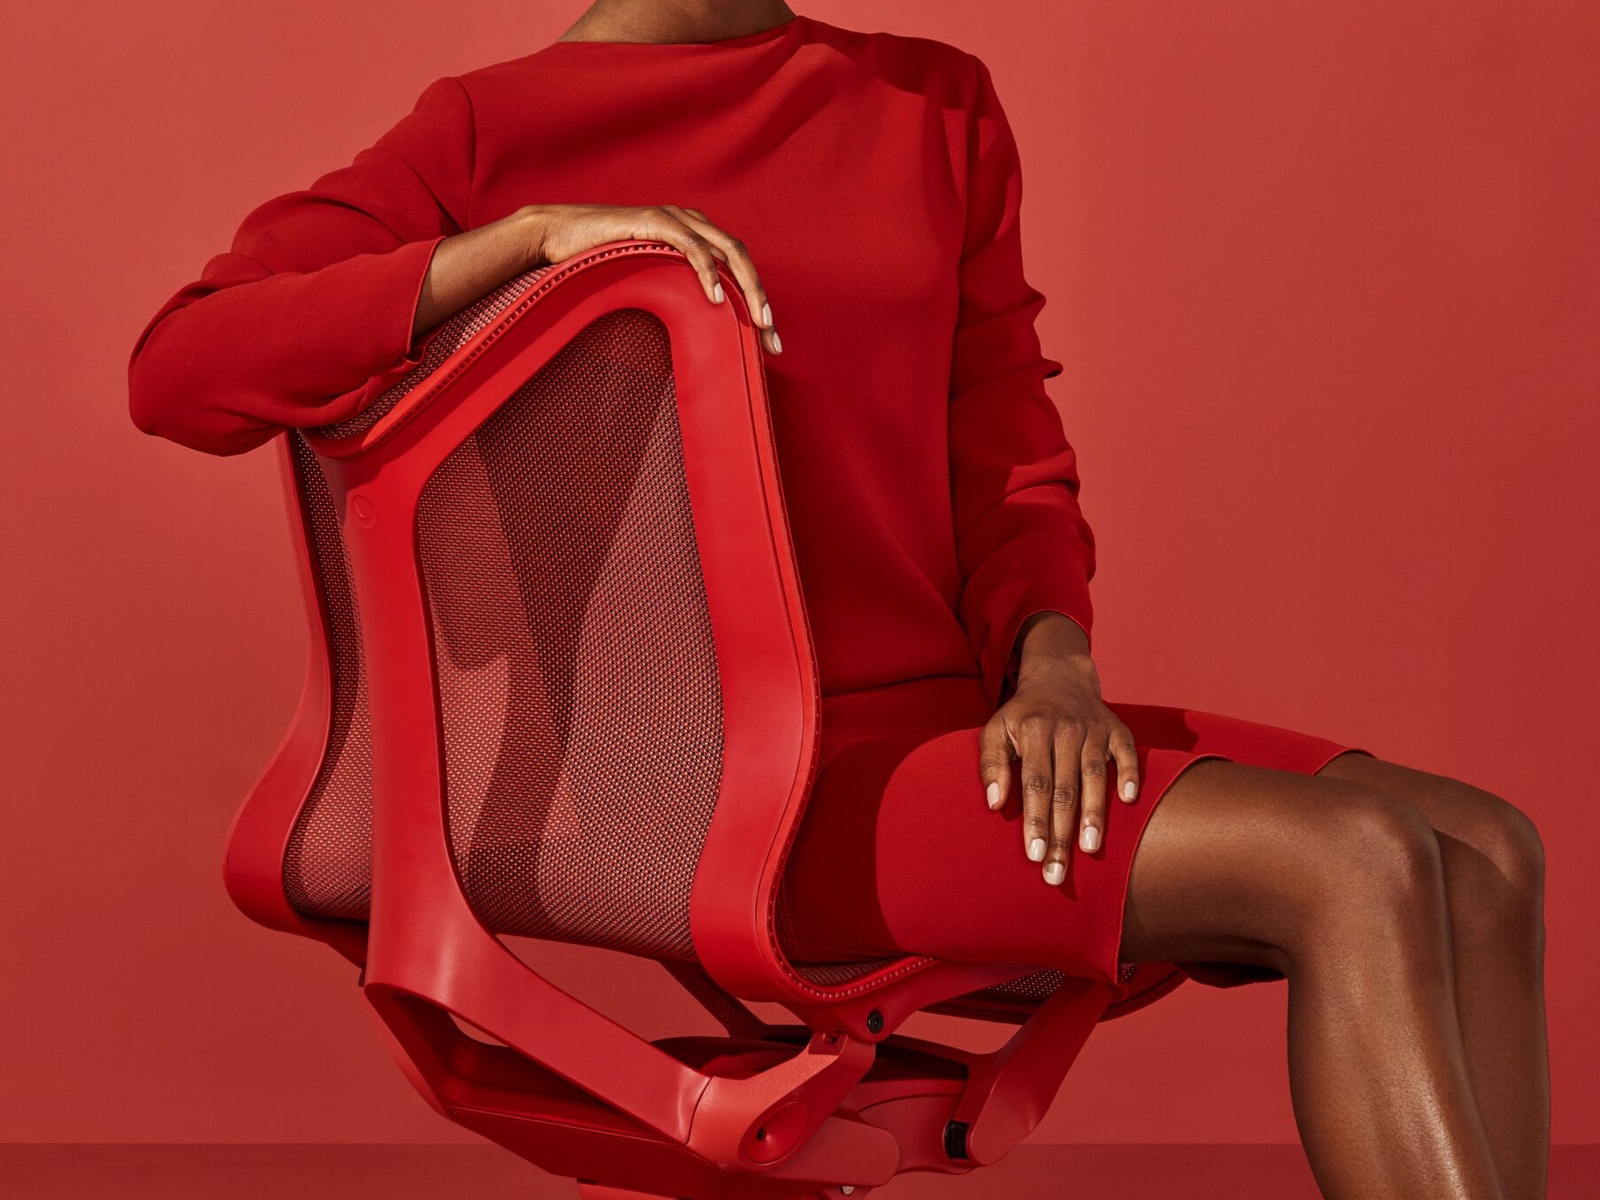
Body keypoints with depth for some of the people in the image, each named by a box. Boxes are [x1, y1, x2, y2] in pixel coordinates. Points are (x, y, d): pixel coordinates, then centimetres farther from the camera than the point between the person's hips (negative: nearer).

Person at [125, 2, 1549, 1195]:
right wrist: (538, 230, -20)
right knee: (1349, 865, -23)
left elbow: (1009, 460, 15)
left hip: (954, 718, 6)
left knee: (1482, 853, -14)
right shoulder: (486, 134, 1)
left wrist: (1051, 663, -7)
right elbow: (178, 373, -10)